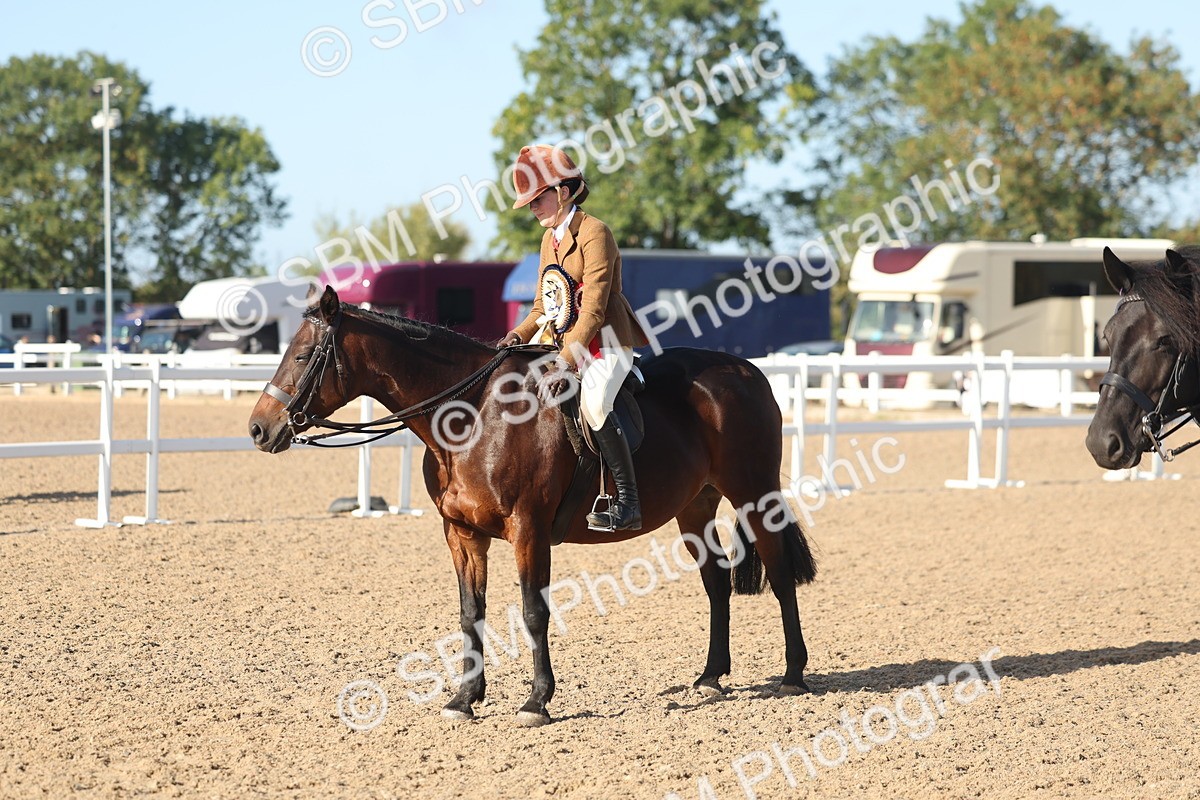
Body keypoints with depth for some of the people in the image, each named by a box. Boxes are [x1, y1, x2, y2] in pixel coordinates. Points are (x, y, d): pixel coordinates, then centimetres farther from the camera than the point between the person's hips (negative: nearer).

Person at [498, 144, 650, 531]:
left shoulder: (593, 233, -14)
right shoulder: (550, 239, 14)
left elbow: (593, 312, -20)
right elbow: (543, 306, 18)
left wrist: (565, 363, -28)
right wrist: (518, 335, -3)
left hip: (603, 343, -10)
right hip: (558, 340, 10)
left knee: (592, 402, -33)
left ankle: (628, 502, -30)